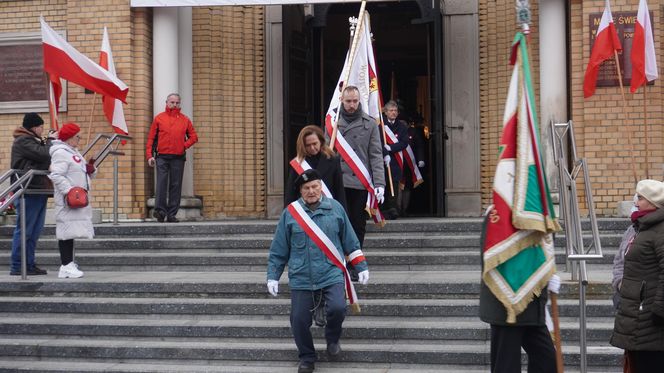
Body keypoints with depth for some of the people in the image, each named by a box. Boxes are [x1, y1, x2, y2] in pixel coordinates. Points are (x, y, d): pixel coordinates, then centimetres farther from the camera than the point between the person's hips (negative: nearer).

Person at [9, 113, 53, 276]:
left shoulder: (32, 141, 22)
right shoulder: (23, 141, -10)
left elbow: (44, 159, 19)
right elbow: (43, 155, -21)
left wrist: (47, 142, 6)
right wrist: (50, 141, -8)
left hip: (38, 192, 10)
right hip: (29, 192, -10)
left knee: (35, 231, 11)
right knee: (24, 230, -6)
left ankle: (29, 264, 16)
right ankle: (17, 267, -2)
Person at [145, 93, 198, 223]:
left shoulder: (185, 120, 11)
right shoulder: (159, 118, 7)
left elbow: (193, 137, 15)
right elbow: (151, 138, 5)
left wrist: (184, 145, -3)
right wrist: (149, 155, -4)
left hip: (178, 158, 2)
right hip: (162, 157, -2)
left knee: (176, 186, 2)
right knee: (161, 184, -10)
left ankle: (172, 214, 5)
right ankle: (160, 210, -11)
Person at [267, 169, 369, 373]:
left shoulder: (335, 208, 4)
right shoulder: (290, 213, 1)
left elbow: (351, 242, 11)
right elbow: (278, 250, 8)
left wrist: (362, 267, 10)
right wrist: (273, 276, 6)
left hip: (332, 274, -1)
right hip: (301, 278, 1)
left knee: (337, 309, -22)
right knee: (299, 320, 0)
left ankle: (332, 339, 11)